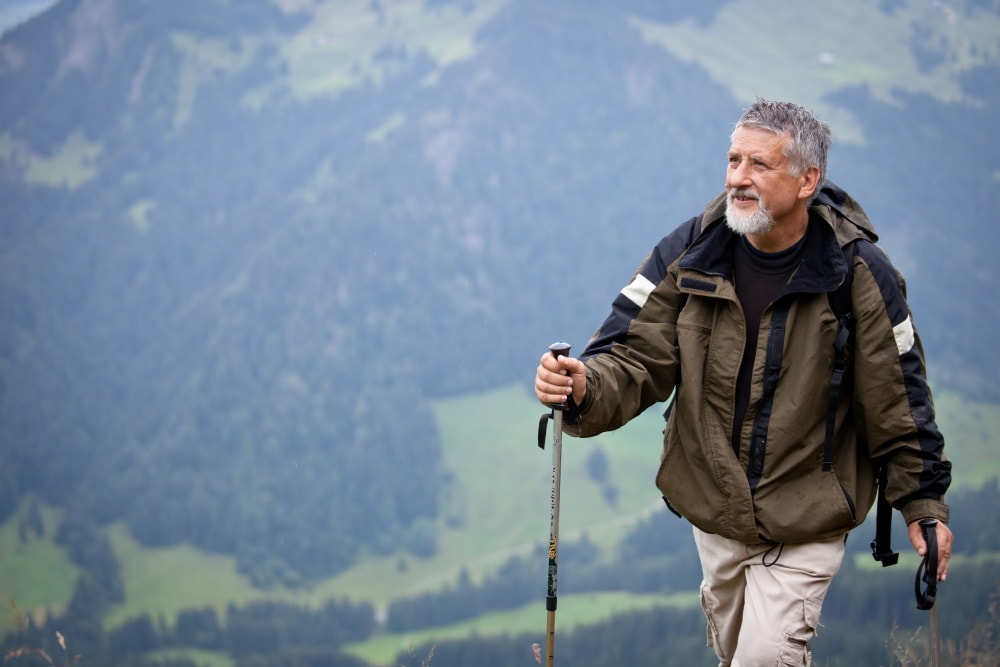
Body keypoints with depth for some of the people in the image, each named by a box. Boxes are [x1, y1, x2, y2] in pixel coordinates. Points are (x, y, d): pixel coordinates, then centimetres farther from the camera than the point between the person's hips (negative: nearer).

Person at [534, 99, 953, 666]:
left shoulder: (858, 273, -15)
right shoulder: (689, 253, -9)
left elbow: (898, 395, -7)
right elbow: (635, 355, -11)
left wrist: (924, 500, -4)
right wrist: (585, 389, -33)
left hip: (807, 519, -4)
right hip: (713, 506, 4)